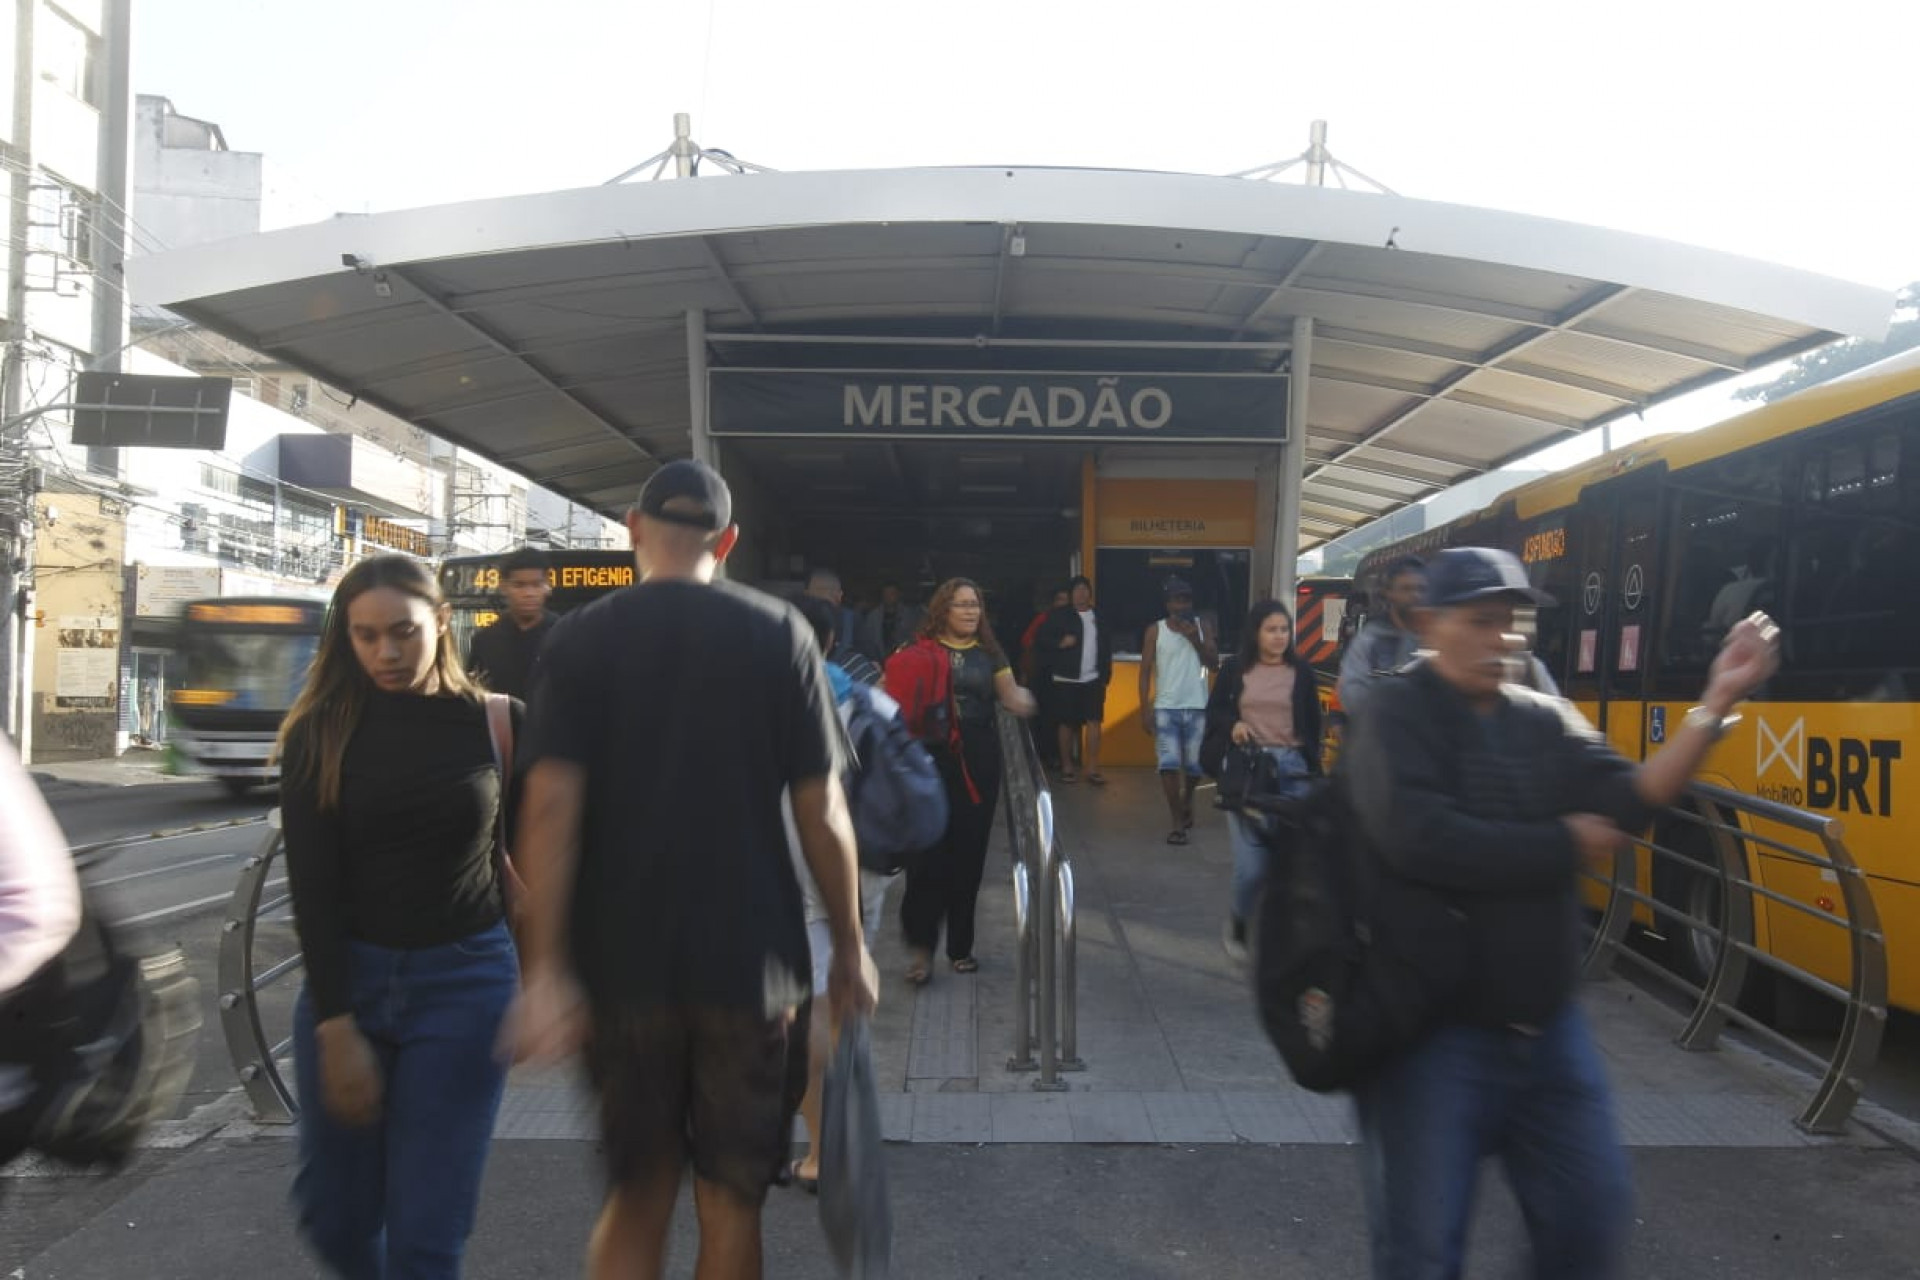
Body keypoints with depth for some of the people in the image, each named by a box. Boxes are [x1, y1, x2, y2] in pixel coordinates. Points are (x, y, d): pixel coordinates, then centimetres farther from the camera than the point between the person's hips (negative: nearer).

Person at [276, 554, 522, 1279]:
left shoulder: (495, 723, -3)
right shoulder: (318, 734, -2)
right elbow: (311, 888, -5)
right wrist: (335, 1028, -11)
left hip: (465, 981, -1)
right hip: (346, 979, 2)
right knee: (334, 1213, 13)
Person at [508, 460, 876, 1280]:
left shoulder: (581, 637, 0)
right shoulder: (779, 633, -2)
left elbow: (551, 806, -10)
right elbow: (821, 812, -5)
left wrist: (545, 967, -9)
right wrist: (849, 945, 5)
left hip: (622, 962, 1)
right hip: (749, 962, -1)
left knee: (637, 1196, 18)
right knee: (730, 1206, 13)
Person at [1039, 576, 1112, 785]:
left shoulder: (1099, 617, 12)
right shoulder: (1059, 615, 1)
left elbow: (1106, 646, 14)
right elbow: (1043, 639, -2)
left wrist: (1106, 674, 9)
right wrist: (1060, 642, -20)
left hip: (1093, 679, 2)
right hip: (1066, 679, -2)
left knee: (1094, 721, -4)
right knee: (1066, 724, 4)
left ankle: (1092, 768, -2)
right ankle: (1066, 767, 14)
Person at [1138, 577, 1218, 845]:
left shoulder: (1200, 627, 7)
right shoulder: (1155, 630, 1)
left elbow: (1214, 663, 2)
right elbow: (1145, 671, 0)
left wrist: (1195, 639, -13)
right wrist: (1145, 709, -6)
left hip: (1197, 707, 2)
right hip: (1166, 708, -2)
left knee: (1194, 764, 6)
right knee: (1169, 764, -10)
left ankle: (1187, 799, 37)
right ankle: (1176, 822, -5)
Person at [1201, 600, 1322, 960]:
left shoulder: (1301, 672, 7)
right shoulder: (1235, 669, 5)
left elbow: (1313, 725, 10)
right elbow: (1213, 711, 13)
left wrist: (1314, 770, 4)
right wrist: (1233, 724, -9)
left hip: (1292, 767, 1)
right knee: (1251, 864, -6)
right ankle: (1239, 921, 21)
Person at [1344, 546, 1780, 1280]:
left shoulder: (1546, 720, 7)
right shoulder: (1396, 716, -11)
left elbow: (1627, 804, -8)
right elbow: (1423, 843, -25)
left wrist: (1716, 704, -17)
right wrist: (1565, 844, -13)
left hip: (1549, 1029, 6)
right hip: (1434, 1031, -5)